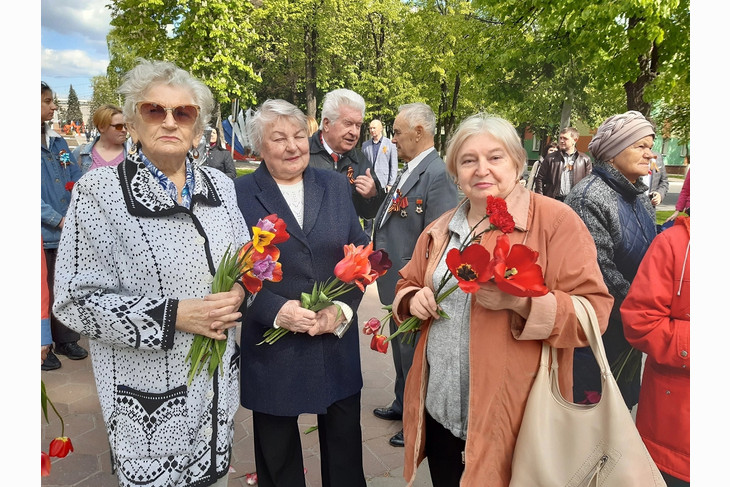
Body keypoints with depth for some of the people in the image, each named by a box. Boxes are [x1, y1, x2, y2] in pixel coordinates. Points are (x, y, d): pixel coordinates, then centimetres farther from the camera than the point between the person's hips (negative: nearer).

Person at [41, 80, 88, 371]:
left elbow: (77, 179, 9)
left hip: (69, 229, 6)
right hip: (44, 232, -6)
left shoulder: (58, 140, 9)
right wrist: (58, 219, -19)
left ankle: (65, 339, 31)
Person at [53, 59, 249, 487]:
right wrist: (172, 315, -22)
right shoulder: (101, 190, -12)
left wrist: (238, 291, -9)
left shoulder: (219, 184, 2)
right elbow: (75, 300, -13)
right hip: (149, 395, -4)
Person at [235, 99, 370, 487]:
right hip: (272, 348, -2)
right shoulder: (240, 194, -6)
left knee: (345, 446, 19)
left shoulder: (336, 186, 3)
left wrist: (342, 308, -10)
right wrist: (276, 309, -19)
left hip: (337, 343, 3)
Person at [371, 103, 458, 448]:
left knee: (414, 355, 8)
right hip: (396, 281, 9)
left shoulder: (438, 175, -20)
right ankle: (403, 404, 45)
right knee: (401, 349, 24)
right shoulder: (409, 170, 10)